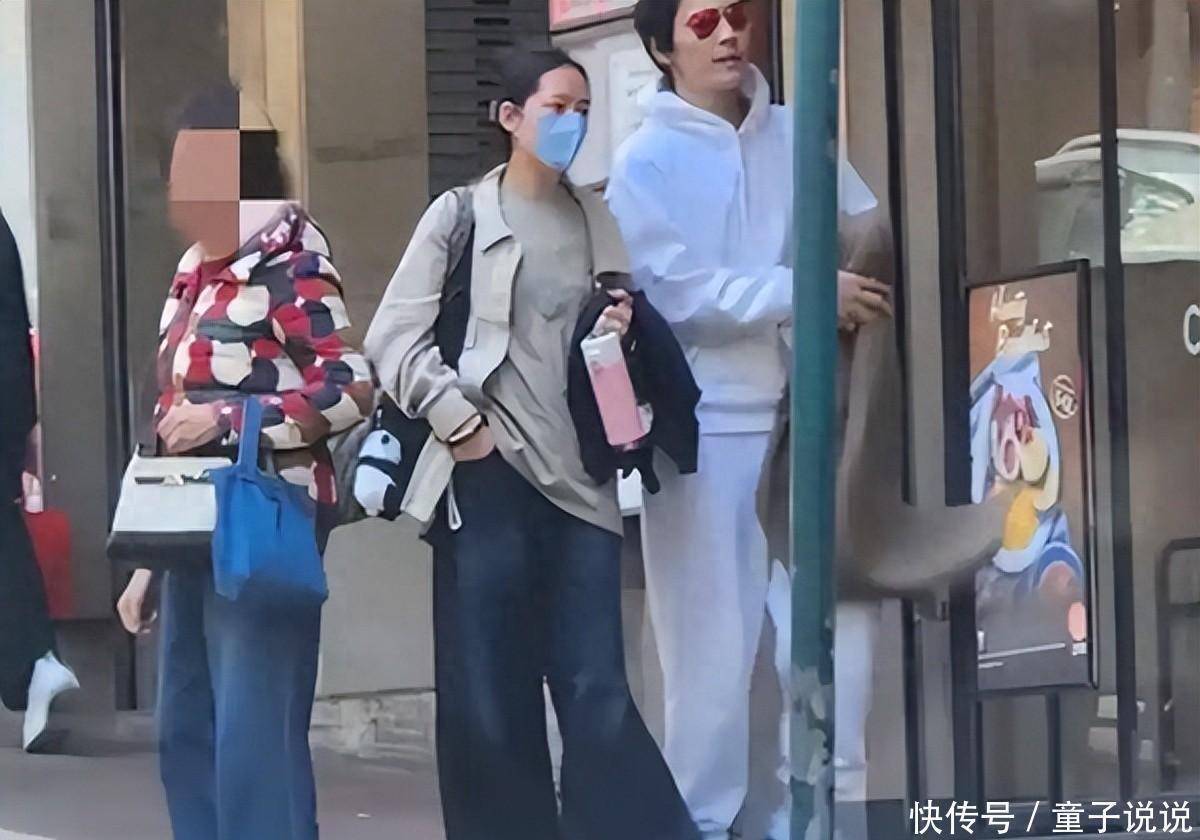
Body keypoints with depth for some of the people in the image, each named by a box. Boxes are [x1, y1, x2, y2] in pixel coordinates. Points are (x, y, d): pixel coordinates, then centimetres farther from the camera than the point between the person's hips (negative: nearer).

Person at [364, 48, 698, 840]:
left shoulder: (597, 219, 15)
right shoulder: (460, 216, 5)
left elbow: (623, 335, 24)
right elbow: (394, 336, -1)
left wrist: (625, 332, 2)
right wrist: (455, 418, -11)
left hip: (580, 478, 2)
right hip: (489, 476, -2)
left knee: (596, 690, -4)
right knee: (490, 694, 1)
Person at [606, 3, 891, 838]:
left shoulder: (796, 135, 9)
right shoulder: (647, 160, -2)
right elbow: (676, 292, -12)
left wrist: (863, 282, -6)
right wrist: (806, 292, -16)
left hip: (801, 414, 4)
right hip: (704, 425, -4)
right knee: (718, 643, -3)